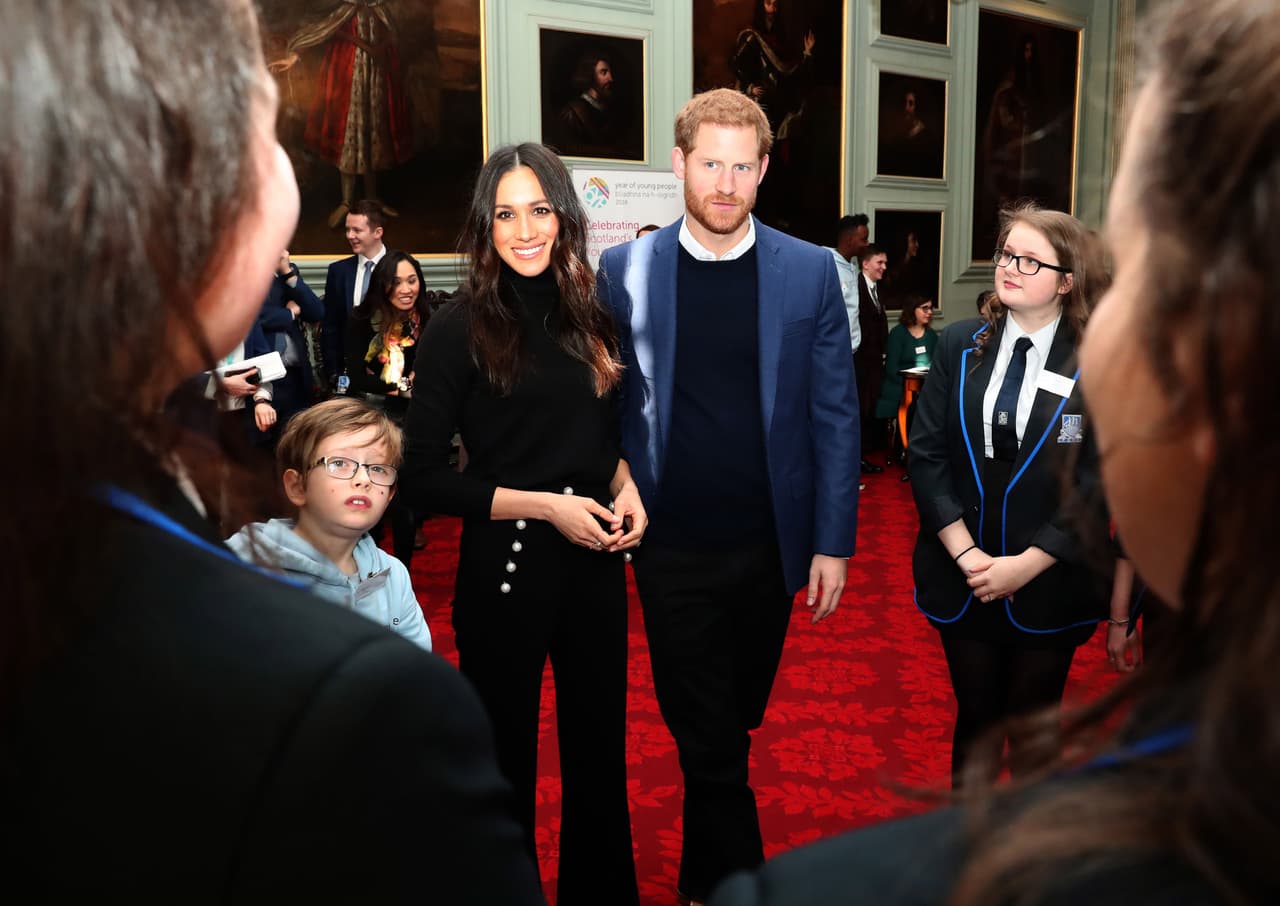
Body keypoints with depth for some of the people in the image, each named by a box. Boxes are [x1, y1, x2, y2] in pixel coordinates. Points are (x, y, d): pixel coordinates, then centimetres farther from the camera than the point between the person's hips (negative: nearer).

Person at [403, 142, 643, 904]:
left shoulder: (592, 317, 4)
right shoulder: (461, 328, -10)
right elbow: (424, 477, -11)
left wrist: (627, 488, -3)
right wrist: (545, 505, -17)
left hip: (595, 562, 5)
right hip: (504, 567, -4)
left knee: (600, 748, 17)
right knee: (506, 758, 12)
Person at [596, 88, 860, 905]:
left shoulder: (810, 270, -2)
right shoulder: (626, 269, -3)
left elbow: (836, 415, -1)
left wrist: (833, 541, -4)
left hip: (771, 543, 2)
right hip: (673, 550, -2)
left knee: (736, 724, 20)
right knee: (708, 742, 5)